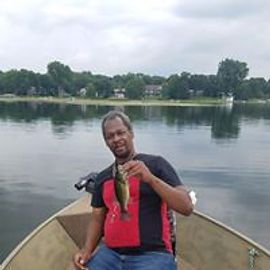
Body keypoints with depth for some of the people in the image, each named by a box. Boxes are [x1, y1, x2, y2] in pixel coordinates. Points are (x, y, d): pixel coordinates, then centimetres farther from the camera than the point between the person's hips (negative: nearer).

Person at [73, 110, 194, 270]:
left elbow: (187, 207, -9)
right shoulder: (103, 177, 13)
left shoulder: (155, 164, -1)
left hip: (151, 254, -4)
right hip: (110, 253, 4)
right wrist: (87, 250, 0)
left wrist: (151, 178, -21)